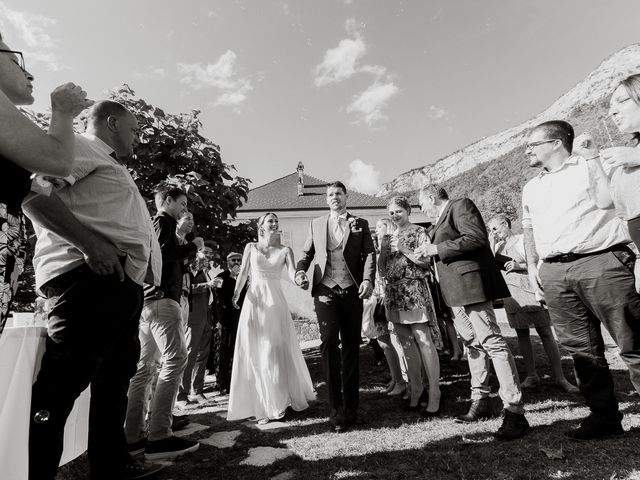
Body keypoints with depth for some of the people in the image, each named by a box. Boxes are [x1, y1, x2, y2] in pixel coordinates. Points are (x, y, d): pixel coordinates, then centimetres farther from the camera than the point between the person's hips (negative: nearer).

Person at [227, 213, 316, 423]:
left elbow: (293, 274, -8)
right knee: (254, 354, 3)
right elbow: (243, 274, 2)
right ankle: (261, 405, 17)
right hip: (254, 302, 0)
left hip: (275, 303, 0)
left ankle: (278, 401, 24)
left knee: (277, 352, 4)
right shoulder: (251, 247, 8)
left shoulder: (285, 251, 5)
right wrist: (236, 293, -14)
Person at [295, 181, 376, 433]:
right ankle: (336, 409, 1)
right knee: (329, 342, -10)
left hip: (352, 292, 1)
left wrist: (368, 279, -14)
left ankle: (350, 407, 19)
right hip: (325, 291, 0)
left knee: (351, 346, 6)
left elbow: (369, 253, 2)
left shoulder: (360, 224, 13)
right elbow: (307, 253, 15)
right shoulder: (316, 224, 16)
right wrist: (300, 271, -6)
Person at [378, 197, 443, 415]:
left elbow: (426, 261, -8)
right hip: (394, 292, 5)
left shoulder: (419, 232, 1)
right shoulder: (390, 237, 16)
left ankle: (434, 395, 2)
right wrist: (383, 249, -3)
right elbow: (382, 269, 12)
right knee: (407, 343, 10)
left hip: (414, 290, -5)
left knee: (424, 341, -6)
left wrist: (403, 249, -13)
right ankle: (416, 389, 22)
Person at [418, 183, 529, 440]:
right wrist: (428, 253, 15)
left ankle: (515, 411, -3)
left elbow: (476, 238, -19)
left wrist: (437, 249, -16)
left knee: (492, 342, -9)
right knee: (473, 343, 15)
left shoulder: (461, 205, -5)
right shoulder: (442, 219, 20)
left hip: (471, 284, -10)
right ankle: (480, 401, 26)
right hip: (457, 291, 10)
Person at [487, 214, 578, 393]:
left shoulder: (523, 240, -2)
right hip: (511, 295, 4)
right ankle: (531, 375, 16)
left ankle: (560, 377, 4)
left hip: (530, 292, -4)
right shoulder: (496, 247, 12)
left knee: (546, 333, -2)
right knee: (522, 335, 7)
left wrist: (519, 266, -17)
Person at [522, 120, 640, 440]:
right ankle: (605, 416, 19)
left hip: (601, 261, -4)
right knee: (581, 348, 7)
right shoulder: (531, 188, 21)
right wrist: (532, 267, 14)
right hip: (554, 273, 5)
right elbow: (529, 230, 22)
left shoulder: (591, 167, 5)